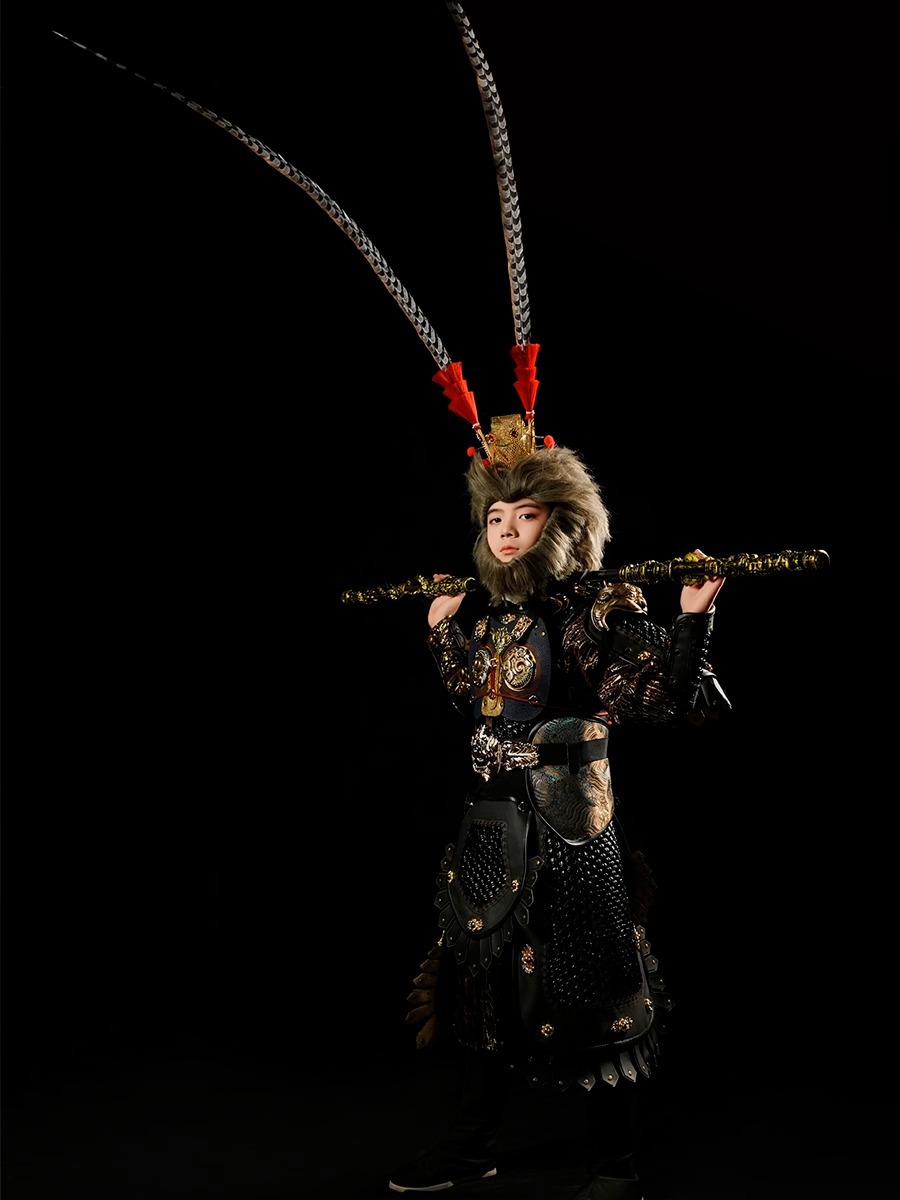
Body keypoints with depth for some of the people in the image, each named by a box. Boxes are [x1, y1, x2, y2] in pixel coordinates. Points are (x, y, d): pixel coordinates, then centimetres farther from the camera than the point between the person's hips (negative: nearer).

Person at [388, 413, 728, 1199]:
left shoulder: (599, 605, -9)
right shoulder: (488, 610, 11)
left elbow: (664, 699, -14)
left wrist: (692, 618, -24)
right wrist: (443, 629, 23)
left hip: (568, 819, -7)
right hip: (493, 815, 7)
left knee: (585, 983, 2)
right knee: (486, 974, 16)